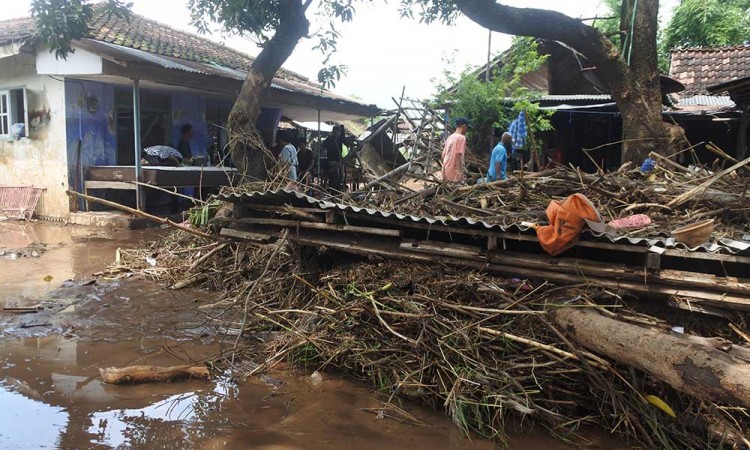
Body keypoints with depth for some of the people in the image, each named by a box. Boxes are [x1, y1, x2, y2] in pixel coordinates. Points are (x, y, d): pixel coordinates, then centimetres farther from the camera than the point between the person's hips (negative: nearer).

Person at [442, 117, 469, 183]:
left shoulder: (450, 137, 14)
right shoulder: (461, 137, -11)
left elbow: (443, 156, 16)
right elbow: (458, 157, -18)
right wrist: (461, 175, -15)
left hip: (446, 173, 9)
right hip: (455, 175, -9)